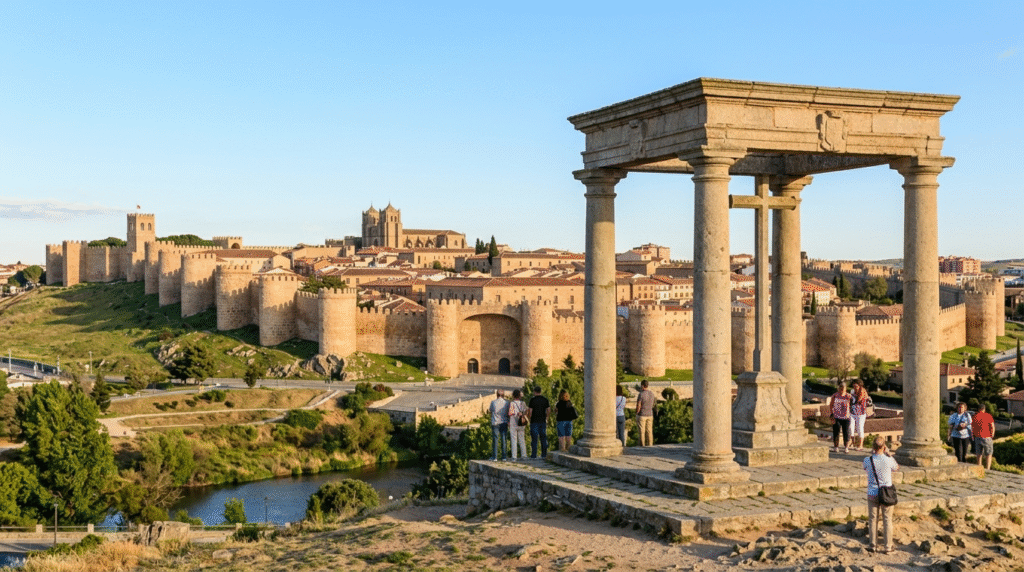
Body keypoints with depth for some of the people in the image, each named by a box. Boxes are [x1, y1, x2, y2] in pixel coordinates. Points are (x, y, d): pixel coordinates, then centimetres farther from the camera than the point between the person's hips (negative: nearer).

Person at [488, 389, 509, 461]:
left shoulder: (493, 402, -5)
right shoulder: (506, 403, -2)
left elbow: (491, 411, 8)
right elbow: (508, 413, 3)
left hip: (495, 423, -1)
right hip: (504, 423, 2)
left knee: (495, 440, 2)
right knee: (503, 439, 6)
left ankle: (494, 457, 2)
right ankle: (503, 456, 7)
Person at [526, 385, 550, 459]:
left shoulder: (532, 399, -8)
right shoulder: (545, 399, 5)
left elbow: (530, 411, -12)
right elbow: (549, 410, 5)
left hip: (534, 421, -4)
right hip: (543, 421, 4)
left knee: (534, 438, -2)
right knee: (543, 438, 8)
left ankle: (533, 455, -3)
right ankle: (544, 454, 7)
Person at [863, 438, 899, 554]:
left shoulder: (868, 460, -11)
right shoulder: (888, 460, -14)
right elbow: (897, 468, 9)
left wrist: (872, 453, 12)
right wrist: (888, 453, 11)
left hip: (872, 494, 1)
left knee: (873, 519, 11)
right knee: (887, 520, 8)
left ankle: (873, 545, 17)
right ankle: (888, 546, 11)